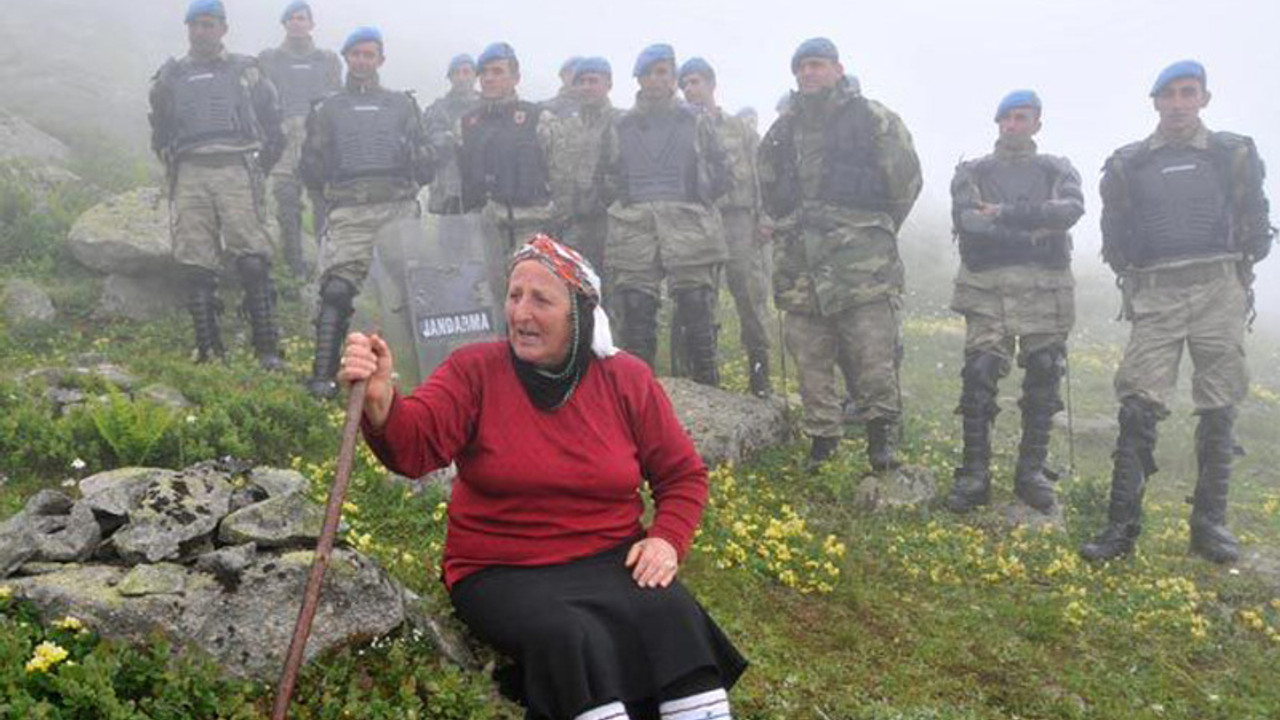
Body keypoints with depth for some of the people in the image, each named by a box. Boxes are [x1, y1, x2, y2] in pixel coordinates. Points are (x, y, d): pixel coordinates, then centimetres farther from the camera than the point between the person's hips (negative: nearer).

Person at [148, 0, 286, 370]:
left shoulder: (245, 71, 15)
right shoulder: (171, 77, 20)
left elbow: (272, 121, 16)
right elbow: (160, 134, 26)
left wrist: (258, 166, 9)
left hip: (236, 171, -2)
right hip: (190, 176, 2)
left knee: (253, 262, -13)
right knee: (195, 267, -3)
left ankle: (268, 349, -11)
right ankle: (208, 350, 2)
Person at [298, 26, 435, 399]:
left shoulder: (402, 105, 21)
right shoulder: (327, 110, 20)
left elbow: (427, 169, 15)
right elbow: (310, 173, 19)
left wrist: (413, 158, -2)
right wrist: (316, 166, 1)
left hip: (399, 209, 1)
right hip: (349, 212, -1)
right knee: (337, 291, -14)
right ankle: (322, 375, -11)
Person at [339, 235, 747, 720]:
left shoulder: (627, 379, 2)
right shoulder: (474, 371, -4)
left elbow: (684, 475, 10)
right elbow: (413, 445, -21)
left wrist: (667, 538, -8)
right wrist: (380, 403, -43)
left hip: (610, 560, 2)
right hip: (501, 574, -2)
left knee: (670, 616, -26)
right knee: (570, 638, -32)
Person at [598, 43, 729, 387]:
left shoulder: (695, 123, 13)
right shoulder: (621, 129, 16)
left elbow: (720, 176, 12)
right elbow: (606, 180, 18)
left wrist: (695, 201, 2)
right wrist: (627, 203, 5)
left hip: (690, 229, -1)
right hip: (634, 233, 1)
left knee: (698, 314, -4)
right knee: (636, 315, -1)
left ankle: (708, 391, 3)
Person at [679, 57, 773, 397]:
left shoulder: (740, 129, 15)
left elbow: (761, 173, 9)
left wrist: (763, 218, -3)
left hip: (738, 218, -1)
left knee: (751, 294, -6)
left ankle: (760, 371, -1)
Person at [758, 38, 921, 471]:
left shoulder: (872, 119, 2)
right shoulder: (783, 129, 16)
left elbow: (906, 180, 4)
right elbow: (769, 186, 28)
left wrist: (877, 230, 9)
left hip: (860, 255, -4)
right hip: (799, 261, 5)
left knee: (873, 351, -8)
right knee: (809, 354, 7)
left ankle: (881, 432, 8)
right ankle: (822, 437, 19)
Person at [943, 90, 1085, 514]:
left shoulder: (1058, 170, 14)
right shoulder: (972, 173, 11)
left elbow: (1072, 209, -8)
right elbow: (966, 220, -9)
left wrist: (1005, 214, -15)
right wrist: (1035, 230, -14)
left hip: (1045, 289, 2)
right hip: (988, 288, -1)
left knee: (1043, 380, 4)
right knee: (978, 379, -8)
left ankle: (1032, 472, 15)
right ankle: (974, 475, 0)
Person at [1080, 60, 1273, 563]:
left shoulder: (1234, 154, 8)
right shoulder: (1128, 165, 8)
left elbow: (1255, 228, 11)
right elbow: (1115, 239, 14)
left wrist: (1234, 275, 8)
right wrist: (1134, 278, 7)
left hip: (1219, 290, 1)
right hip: (1155, 296, 0)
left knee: (1218, 409, 2)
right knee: (1139, 405, -8)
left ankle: (1210, 524, 11)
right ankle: (1122, 525, -6)